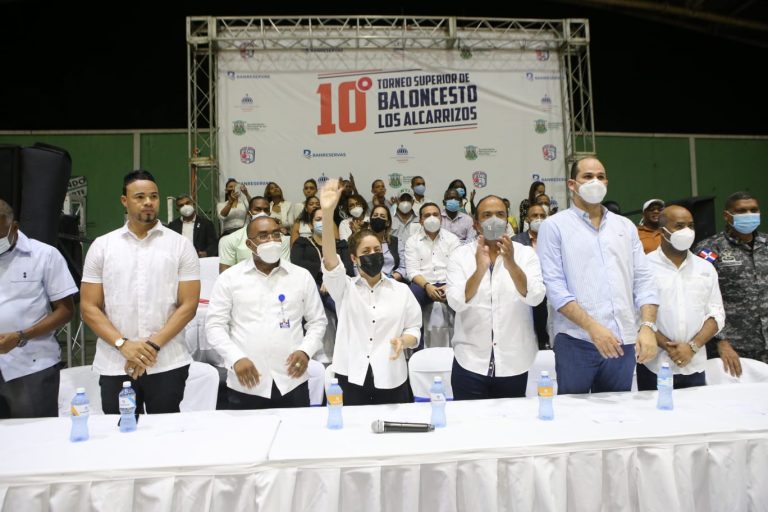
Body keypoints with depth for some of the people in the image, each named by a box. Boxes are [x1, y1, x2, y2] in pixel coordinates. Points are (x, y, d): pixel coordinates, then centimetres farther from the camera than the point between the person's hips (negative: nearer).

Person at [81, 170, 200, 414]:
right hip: (114, 366, 1)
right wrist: (123, 344, -11)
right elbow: (89, 307, 3)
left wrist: (154, 344, -13)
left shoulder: (180, 245, 1)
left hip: (168, 365, -1)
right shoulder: (101, 246, 5)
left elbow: (188, 305, -4)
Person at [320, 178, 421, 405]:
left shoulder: (401, 290, 5)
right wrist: (327, 213, -30)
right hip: (352, 377, 0)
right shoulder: (345, 288, 2)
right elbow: (329, 260, -16)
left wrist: (403, 341, -19)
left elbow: (414, 329, 7)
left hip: (391, 378, 1)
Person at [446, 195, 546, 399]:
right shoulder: (461, 255, -2)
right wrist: (479, 270, -30)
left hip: (514, 363, 1)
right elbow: (456, 303, -14)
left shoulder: (525, 253, 0)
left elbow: (535, 297, -14)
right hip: (471, 362, -1)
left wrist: (511, 264, -30)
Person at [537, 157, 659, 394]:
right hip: (576, 341, -4)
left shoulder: (625, 226, 14)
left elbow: (643, 279, 10)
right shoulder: (554, 226, 0)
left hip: (624, 341, 4)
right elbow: (554, 285, -9)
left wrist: (648, 326, -4)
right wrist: (592, 326, -17)